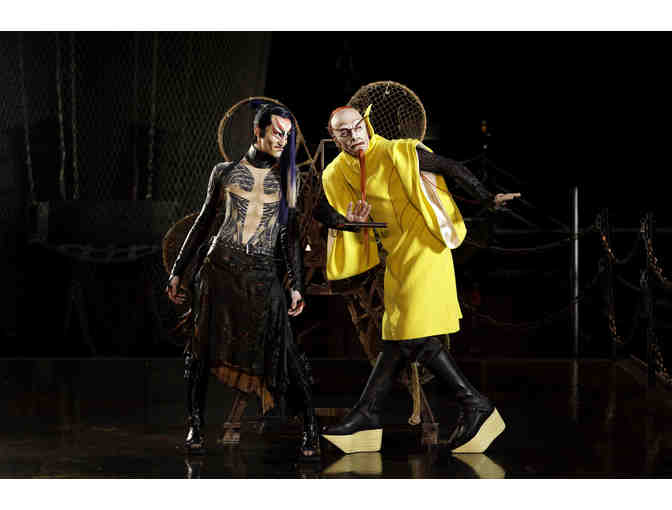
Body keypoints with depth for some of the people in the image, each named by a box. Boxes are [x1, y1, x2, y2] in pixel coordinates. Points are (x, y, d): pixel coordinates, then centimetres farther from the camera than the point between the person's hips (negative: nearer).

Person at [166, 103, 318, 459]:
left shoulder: (287, 176, 11)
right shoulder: (225, 172, 11)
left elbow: (290, 233, 10)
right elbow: (203, 223, 16)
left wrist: (296, 284, 1)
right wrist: (177, 271, 14)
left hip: (262, 273, -1)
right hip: (219, 265, 1)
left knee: (279, 350, -10)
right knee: (204, 345, 1)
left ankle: (310, 429, -4)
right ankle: (195, 426, 13)